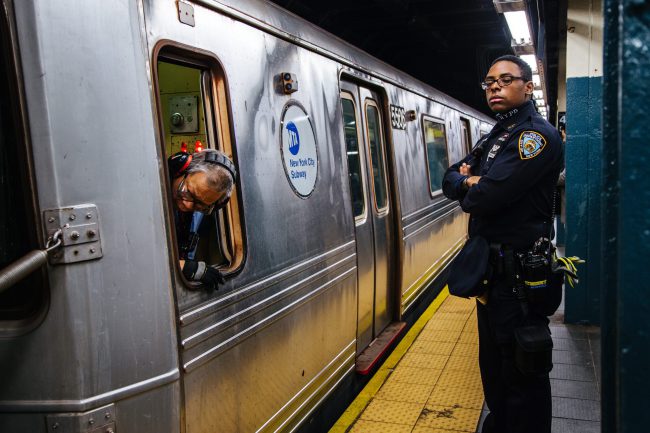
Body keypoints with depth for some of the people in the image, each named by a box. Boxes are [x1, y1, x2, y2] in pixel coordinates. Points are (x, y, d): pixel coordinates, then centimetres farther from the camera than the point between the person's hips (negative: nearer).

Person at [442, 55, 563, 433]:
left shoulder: (538, 135, -16)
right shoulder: (493, 137, 15)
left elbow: (486, 198, -26)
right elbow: (451, 179, 10)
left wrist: (469, 192, -3)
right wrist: (471, 182, -12)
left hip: (519, 271, -9)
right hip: (490, 264, 10)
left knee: (522, 370, 3)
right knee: (492, 358, 22)